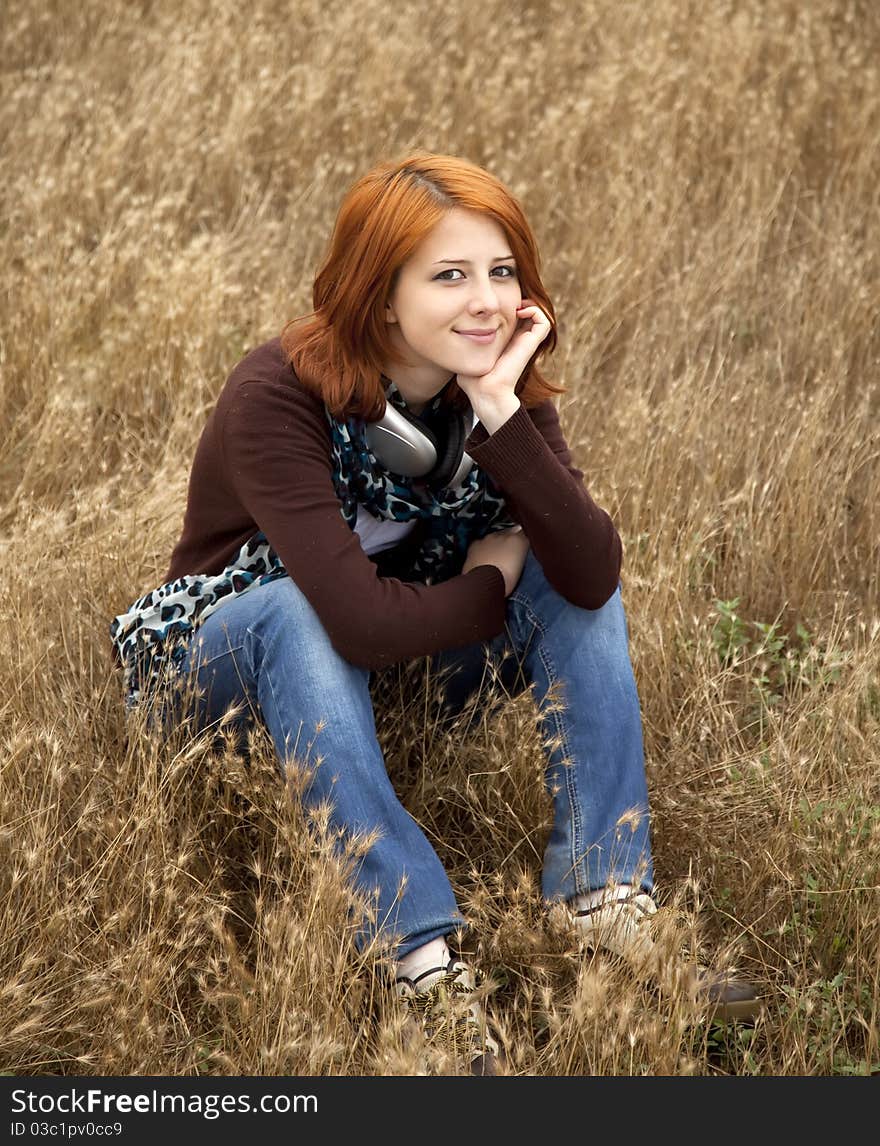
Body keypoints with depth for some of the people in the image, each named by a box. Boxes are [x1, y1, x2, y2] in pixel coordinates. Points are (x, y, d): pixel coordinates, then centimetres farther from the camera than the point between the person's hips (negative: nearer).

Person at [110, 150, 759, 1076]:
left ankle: (604, 905, -23)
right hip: (227, 655, -5)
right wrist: (494, 585, -21)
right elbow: (359, 620, -39)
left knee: (573, 577, -15)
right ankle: (423, 962, -40)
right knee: (298, 609, -37)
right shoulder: (277, 399, -30)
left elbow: (591, 577, -28)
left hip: (398, 677, 5)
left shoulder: (504, 386, -13)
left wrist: (501, 412, -36)